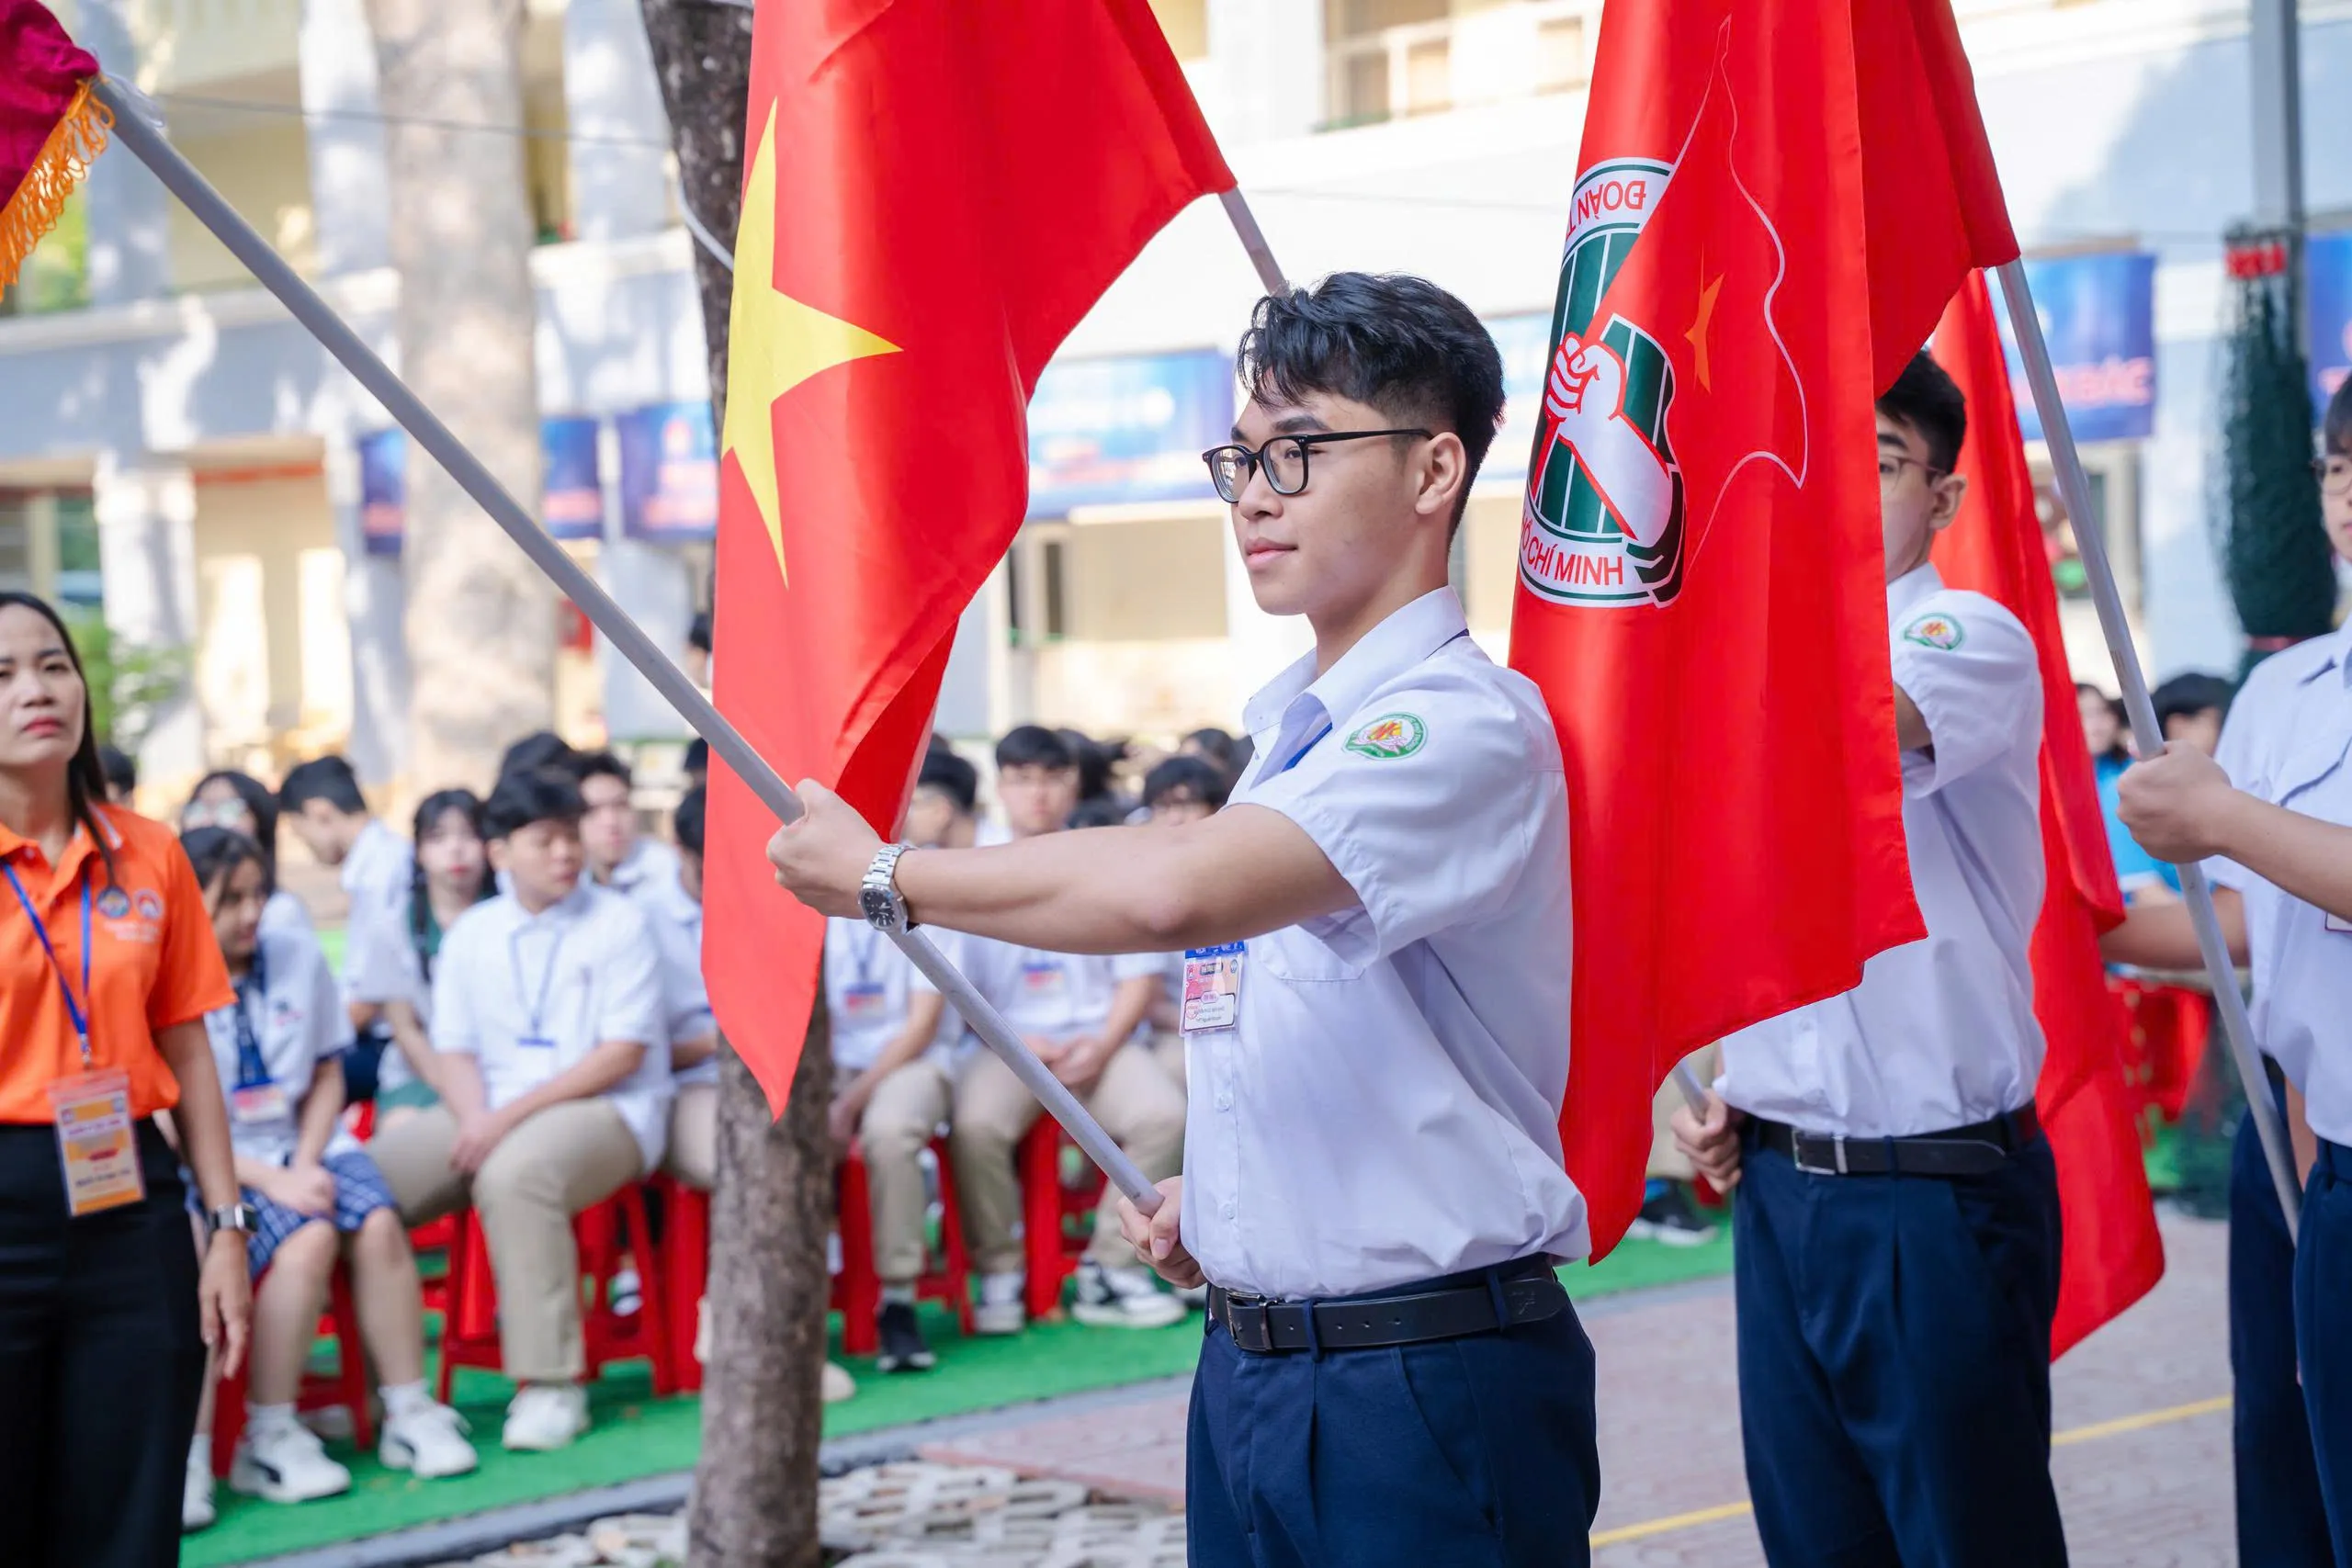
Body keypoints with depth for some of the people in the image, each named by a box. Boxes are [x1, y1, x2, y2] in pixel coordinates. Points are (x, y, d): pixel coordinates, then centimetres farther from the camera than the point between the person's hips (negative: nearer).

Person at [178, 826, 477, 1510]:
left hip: (303, 1146, 4)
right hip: (220, 1165, -4)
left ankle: (410, 1415, -13)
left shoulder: (298, 959, 8)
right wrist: (274, 1182, -17)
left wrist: (306, 1164, -5)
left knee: (379, 1224, -24)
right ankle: (269, 1440, -22)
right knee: (307, 1239, -31)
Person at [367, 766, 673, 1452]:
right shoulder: (471, 933, 13)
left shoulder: (618, 921, -1)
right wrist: (476, 1120, -14)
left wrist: (511, 1116, -17)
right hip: (490, 1113, 5)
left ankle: (550, 1385, -29)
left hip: (606, 1109, -5)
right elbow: (455, 1050, 10)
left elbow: (624, 1052, -9)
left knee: (514, 1173, -37)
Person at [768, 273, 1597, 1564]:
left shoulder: (1468, 722, -16)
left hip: (1429, 1398, -8)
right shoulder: (1286, 734, 13)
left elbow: (1175, 889, -31)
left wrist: (889, 875, -19)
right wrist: (1204, 1195, 9)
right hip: (1244, 1368, 8)